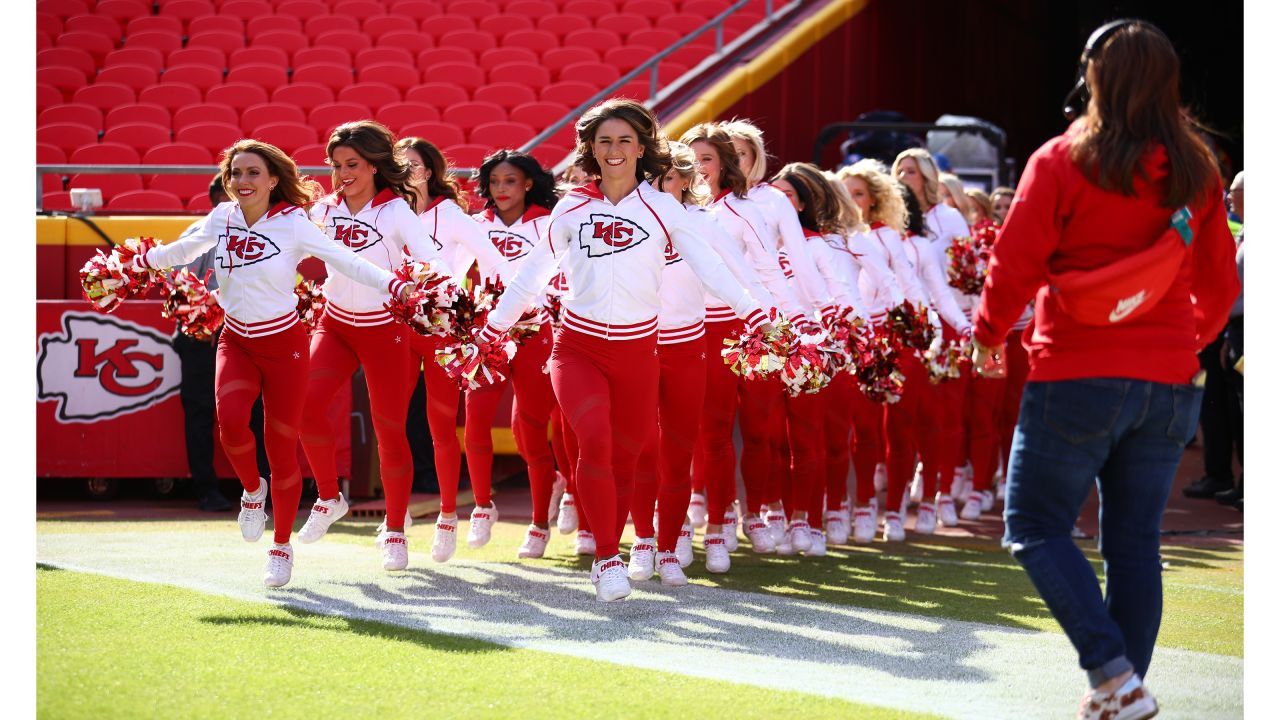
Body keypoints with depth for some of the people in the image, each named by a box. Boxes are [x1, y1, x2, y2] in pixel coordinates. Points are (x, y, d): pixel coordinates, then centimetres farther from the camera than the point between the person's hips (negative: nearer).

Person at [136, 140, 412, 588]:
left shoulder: (293, 224, -12)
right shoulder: (221, 219, 0)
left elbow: (347, 263, -13)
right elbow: (181, 251, 20)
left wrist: (397, 286, -25)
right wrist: (137, 262, 24)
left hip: (284, 345, -3)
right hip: (236, 343, 3)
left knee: (281, 446, 0)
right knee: (230, 420, -25)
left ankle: (282, 546, 20)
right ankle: (252, 490, 7)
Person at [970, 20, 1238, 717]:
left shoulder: (1062, 162, -8)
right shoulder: (1194, 171, 6)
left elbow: (1015, 265, -7)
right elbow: (1219, 282, 14)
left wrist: (989, 334, 11)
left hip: (1077, 377, -5)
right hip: (1170, 383, 5)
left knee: (1036, 528, 4)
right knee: (1134, 541, 11)